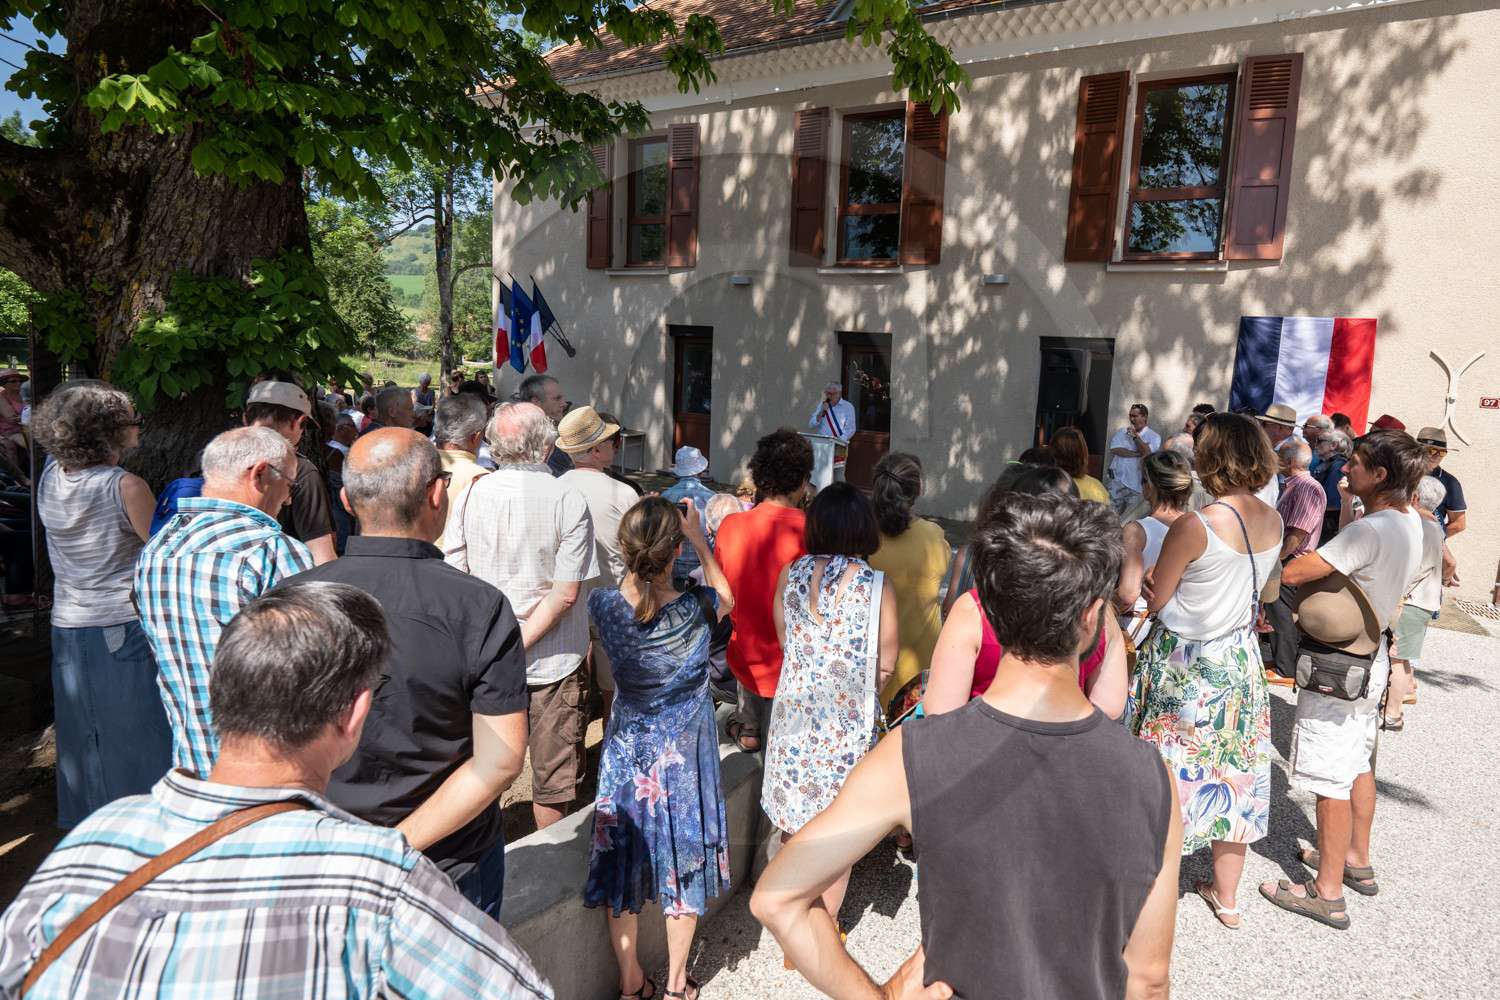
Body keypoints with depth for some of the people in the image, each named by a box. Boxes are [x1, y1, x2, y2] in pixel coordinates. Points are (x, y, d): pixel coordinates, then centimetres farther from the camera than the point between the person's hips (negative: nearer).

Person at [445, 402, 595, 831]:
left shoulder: (471, 494, -5)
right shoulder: (570, 501, -13)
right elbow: (565, 593, -17)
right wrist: (520, 645, -12)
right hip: (555, 660, -2)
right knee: (553, 775, 14)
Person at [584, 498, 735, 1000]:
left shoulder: (603, 605, -18)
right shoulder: (695, 609, -22)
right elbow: (726, 596, 2)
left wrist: (636, 559, 1)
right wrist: (698, 539, -2)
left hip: (628, 751, 2)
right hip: (685, 752, -2)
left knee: (623, 863, 19)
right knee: (682, 864, 17)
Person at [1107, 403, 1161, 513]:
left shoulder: (1154, 436, 2)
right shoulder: (1122, 432, 10)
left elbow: (1148, 453, -16)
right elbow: (1113, 449, -6)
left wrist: (1135, 436, -12)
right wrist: (1137, 454, -11)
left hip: (1135, 484, -2)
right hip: (1117, 479, 2)